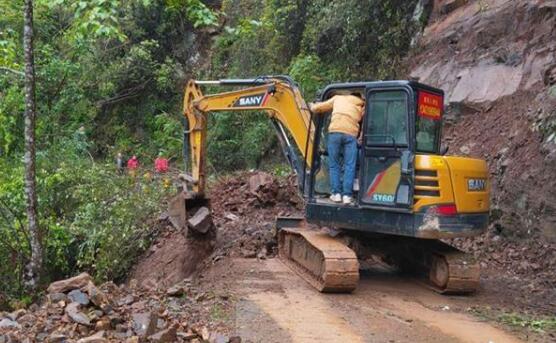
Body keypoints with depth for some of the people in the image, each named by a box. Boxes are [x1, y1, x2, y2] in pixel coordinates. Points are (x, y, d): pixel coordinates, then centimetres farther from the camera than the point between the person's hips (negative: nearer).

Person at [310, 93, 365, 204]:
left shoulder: (338, 98, 27)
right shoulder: (361, 106, 27)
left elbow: (317, 108, 27)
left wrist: (312, 106, 48)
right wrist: (362, 138, 26)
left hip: (335, 131, 1)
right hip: (351, 134, 0)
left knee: (334, 165, 7)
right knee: (349, 166, 0)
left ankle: (336, 193, 2)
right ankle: (347, 195, -7)